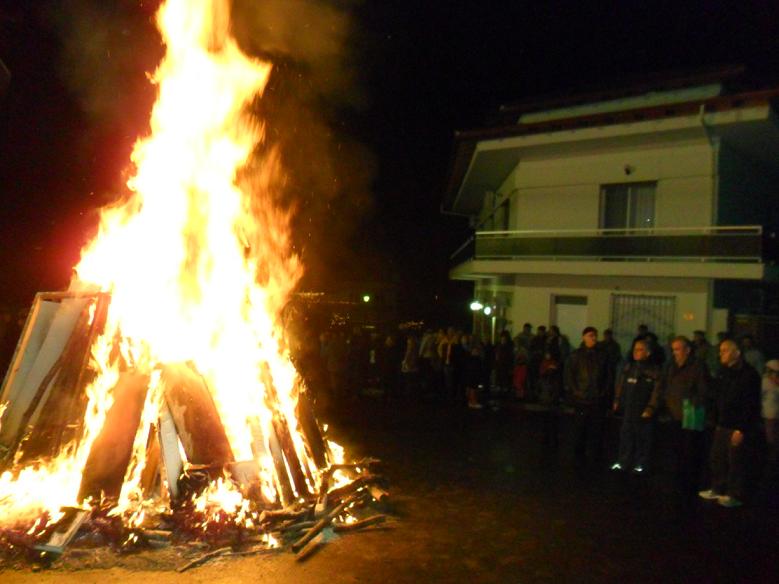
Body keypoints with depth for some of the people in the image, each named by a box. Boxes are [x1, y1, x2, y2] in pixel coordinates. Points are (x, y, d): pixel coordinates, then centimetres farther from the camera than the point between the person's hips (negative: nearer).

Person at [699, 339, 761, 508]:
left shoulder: (748, 374, -14)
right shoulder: (723, 372, 10)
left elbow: (751, 405, -18)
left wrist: (741, 429, -19)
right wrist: (717, 422, 10)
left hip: (738, 427, -8)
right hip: (723, 425, 8)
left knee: (735, 462, 1)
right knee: (716, 458, 14)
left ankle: (735, 495, 14)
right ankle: (718, 489, 28)